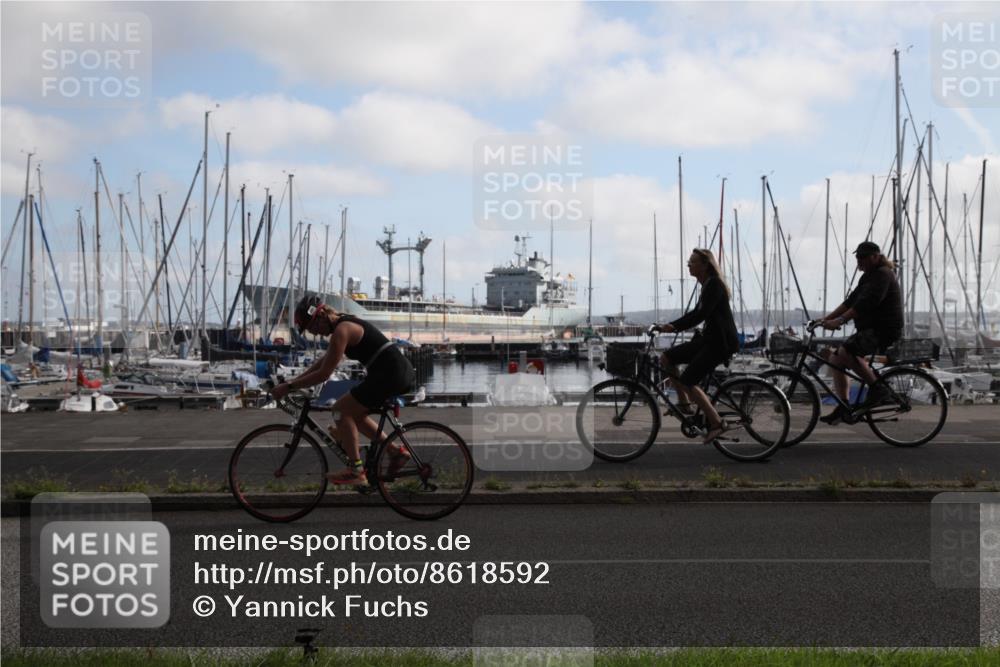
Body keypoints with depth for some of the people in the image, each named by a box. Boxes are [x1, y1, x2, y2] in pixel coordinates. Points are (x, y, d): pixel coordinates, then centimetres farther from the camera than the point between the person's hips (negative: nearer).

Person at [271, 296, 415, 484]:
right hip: (402, 371, 10)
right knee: (354, 413, 20)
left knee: (341, 409, -3)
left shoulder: (341, 330, -13)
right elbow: (323, 361, 26)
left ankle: (356, 470, -3)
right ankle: (396, 452, 18)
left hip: (389, 375, -10)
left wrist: (288, 387, -6)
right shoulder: (344, 323, 17)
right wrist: (293, 381, 23)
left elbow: (323, 374, -14)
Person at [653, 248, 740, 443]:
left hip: (722, 342, -10)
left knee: (687, 381, -13)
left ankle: (716, 422, -6)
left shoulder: (715, 285, -15)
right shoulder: (707, 285, 14)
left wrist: (673, 327, -30)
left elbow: (701, 315, -26)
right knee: (667, 358, 5)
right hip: (710, 339, 10)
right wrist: (670, 325, 16)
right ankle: (684, 404, 12)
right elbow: (697, 313, 22)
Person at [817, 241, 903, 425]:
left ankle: (876, 388, -14)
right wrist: (827, 318, 7)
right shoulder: (869, 276, 20)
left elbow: (865, 303, -25)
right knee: (835, 359, 5)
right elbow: (851, 301, 17)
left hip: (884, 330, -10)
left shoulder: (882, 275, -12)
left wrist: (840, 321, -32)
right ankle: (843, 408, 8)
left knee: (845, 351, -29)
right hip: (870, 329, 10)